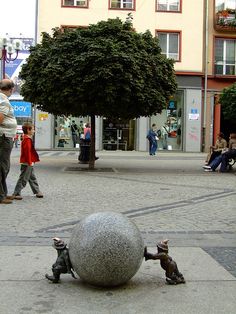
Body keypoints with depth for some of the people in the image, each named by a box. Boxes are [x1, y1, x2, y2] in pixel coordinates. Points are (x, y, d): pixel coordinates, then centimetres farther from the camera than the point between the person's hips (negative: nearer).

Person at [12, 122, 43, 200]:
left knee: (32, 178, 15)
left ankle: (37, 191, 23)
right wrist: (30, 162, -23)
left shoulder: (26, 139, 15)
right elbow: (27, 152, -23)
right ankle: (16, 193, 0)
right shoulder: (27, 140, -17)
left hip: (28, 164, 11)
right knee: (23, 179, -5)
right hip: (27, 164, -11)